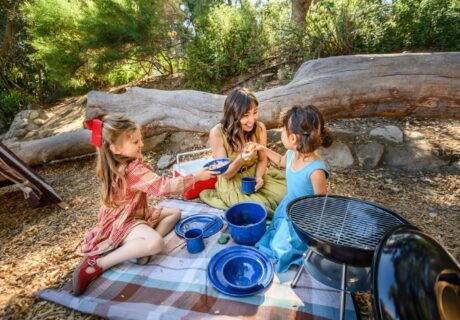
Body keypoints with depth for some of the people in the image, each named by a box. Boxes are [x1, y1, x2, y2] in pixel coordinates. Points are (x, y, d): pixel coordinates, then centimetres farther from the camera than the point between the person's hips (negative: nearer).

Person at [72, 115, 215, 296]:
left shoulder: (118, 163, 0)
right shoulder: (134, 170, -30)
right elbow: (163, 186, -32)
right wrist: (196, 177, -25)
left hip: (136, 214, 10)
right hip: (123, 223, -10)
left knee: (175, 213, 7)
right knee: (156, 243, -38)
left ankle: (143, 246, -11)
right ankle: (97, 264, -16)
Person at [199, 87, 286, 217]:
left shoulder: (259, 127, -14)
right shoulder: (217, 133, -24)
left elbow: (262, 159, 1)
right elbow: (225, 174, -17)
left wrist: (259, 177, -19)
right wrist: (241, 159, -37)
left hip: (254, 176, 4)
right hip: (231, 184, -3)